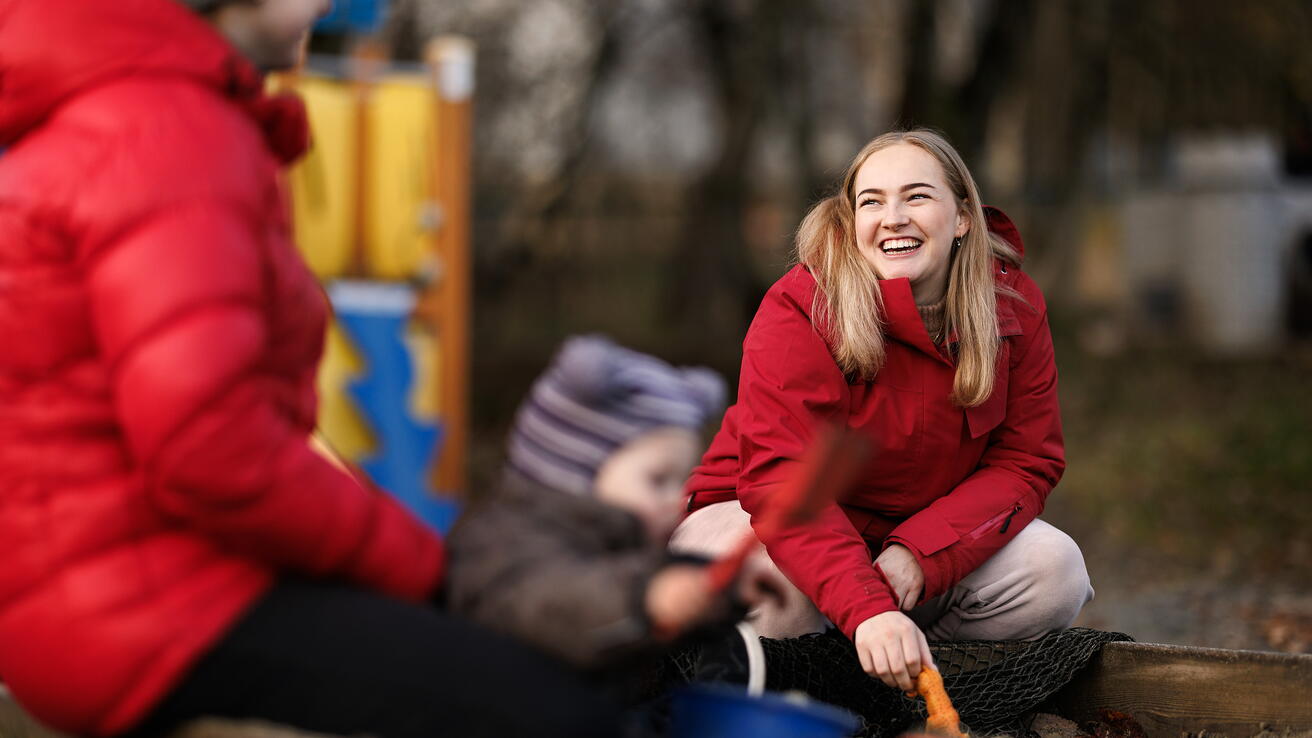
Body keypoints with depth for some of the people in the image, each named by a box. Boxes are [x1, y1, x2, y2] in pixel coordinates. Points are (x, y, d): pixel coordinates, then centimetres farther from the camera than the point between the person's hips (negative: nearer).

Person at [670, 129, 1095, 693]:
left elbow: (1027, 462, -8)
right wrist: (866, 609, -47)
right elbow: (780, 478, -31)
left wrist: (918, 553, -27)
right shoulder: (800, 311, -22)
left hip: (929, 537, 4)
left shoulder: (1013, 306, -7)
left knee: (1055, 571, -19)